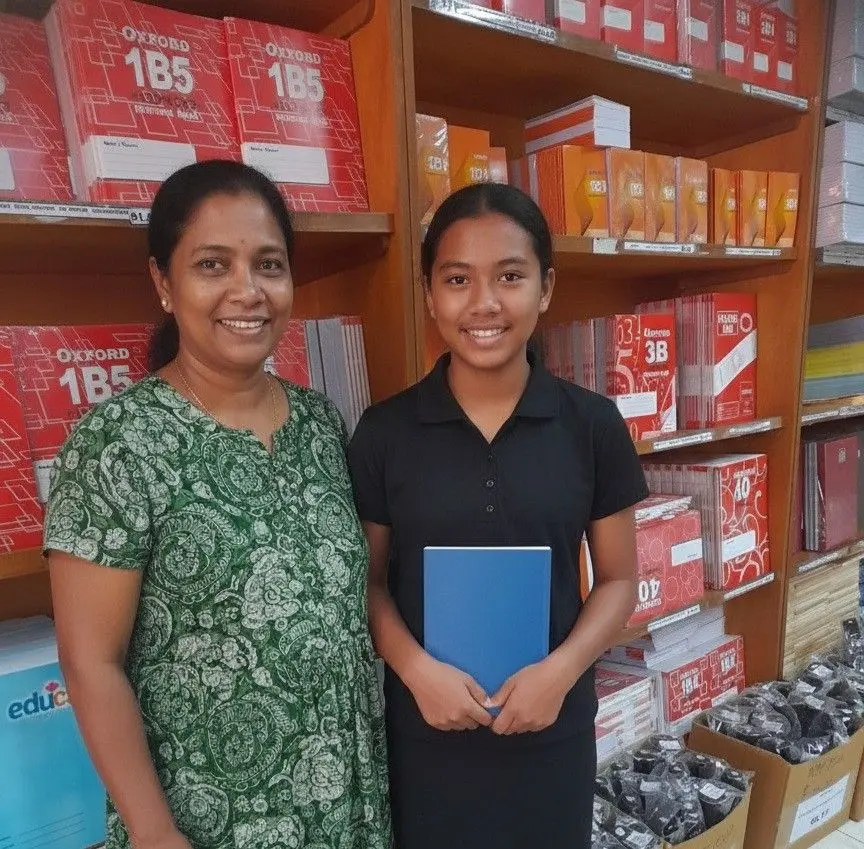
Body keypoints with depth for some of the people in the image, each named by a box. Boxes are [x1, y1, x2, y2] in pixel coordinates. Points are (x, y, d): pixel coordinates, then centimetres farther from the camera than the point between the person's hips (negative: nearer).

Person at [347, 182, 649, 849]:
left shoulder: (595, 425, -7)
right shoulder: (384, 433, -8)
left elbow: (619, 579, 0)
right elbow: (369, 578, 0)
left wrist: (561, 670, -14)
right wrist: (416, 669, -15)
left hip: (553, 728, 1)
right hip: (424, 729, 0)